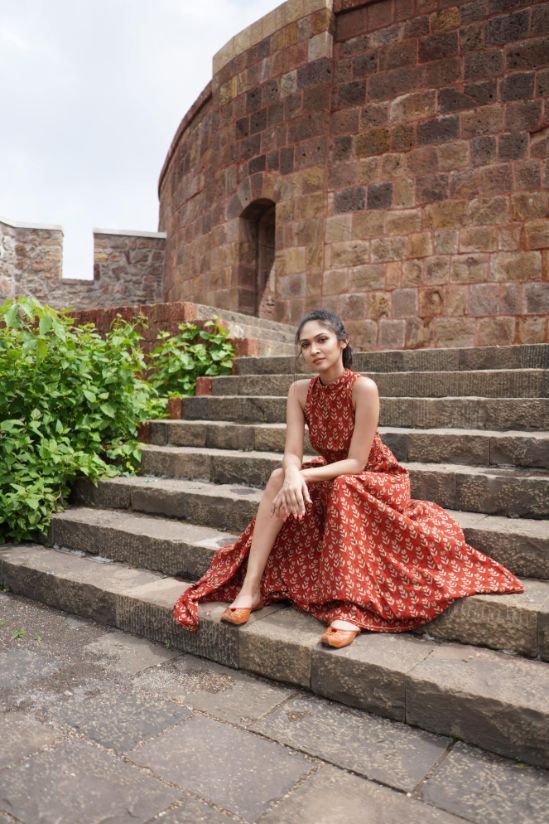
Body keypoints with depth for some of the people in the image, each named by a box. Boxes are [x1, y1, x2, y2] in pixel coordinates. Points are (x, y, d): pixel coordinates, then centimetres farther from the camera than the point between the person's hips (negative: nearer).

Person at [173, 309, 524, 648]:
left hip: (375, 480, -5)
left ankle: (350, 608, -36)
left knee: (344, 489, -35)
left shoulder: (363, 388, -24)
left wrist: (305, 476, -35)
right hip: (331, 479, 5)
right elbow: (292, 453, -16)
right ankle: (251, 587, -21)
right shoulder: (300, 390, -9)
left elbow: (356, 462, -25)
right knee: (279, 478, -19)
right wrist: (292, 475, -39)